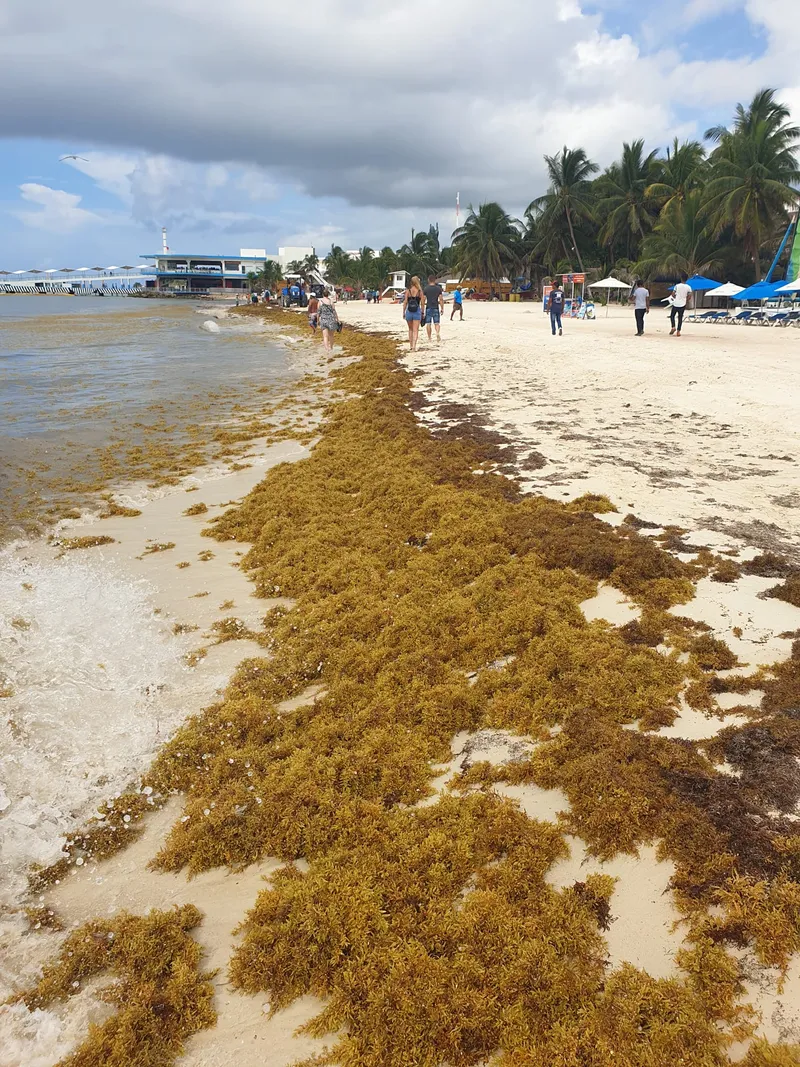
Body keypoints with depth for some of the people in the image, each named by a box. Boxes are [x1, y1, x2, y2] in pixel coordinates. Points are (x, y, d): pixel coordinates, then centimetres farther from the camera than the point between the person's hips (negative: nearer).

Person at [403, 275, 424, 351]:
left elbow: (405, 302, -2)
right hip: (417, 311, -1)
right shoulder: (420, 291, -3)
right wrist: (422, 312, 8)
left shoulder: (408, 291, -2)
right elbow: (422, 303, -2)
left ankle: (411, 345, 22)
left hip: (409, 311, 1)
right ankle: (414, 346, -12)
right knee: (415, 330, 0)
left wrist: (403, 312, 5)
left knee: (410, 329, 18)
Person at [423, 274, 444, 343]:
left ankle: (429, 338, 8)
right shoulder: (438, 288, 1)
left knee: (428, 323, 7)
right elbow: (441, 299, -1)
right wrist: (442, 308, 5)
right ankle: (438, 333, -23)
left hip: (428, 308, -1)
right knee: (436, 323, 5)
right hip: (436, 308, 1)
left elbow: (423, 300, -2)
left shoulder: (425, 289, -2)